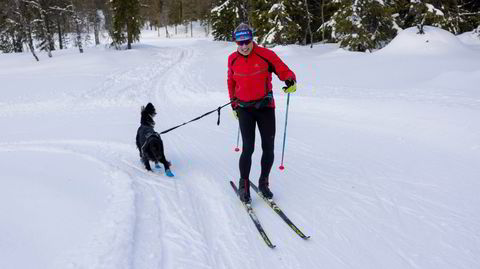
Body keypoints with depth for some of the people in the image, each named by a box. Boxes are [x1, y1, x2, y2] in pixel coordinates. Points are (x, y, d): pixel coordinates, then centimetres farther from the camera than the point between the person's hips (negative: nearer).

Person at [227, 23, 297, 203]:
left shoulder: (266, 54, -9)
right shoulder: (233, 59, 1)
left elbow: (284, 71, -6)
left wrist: (291, 81, -28)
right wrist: (233, 102, 18)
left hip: (265, 107, 0)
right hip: (244, 109, 0)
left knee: (268, 148, 2)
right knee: (248, 148, -10)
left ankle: (263, 182, 24)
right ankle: (244, 185, 9)